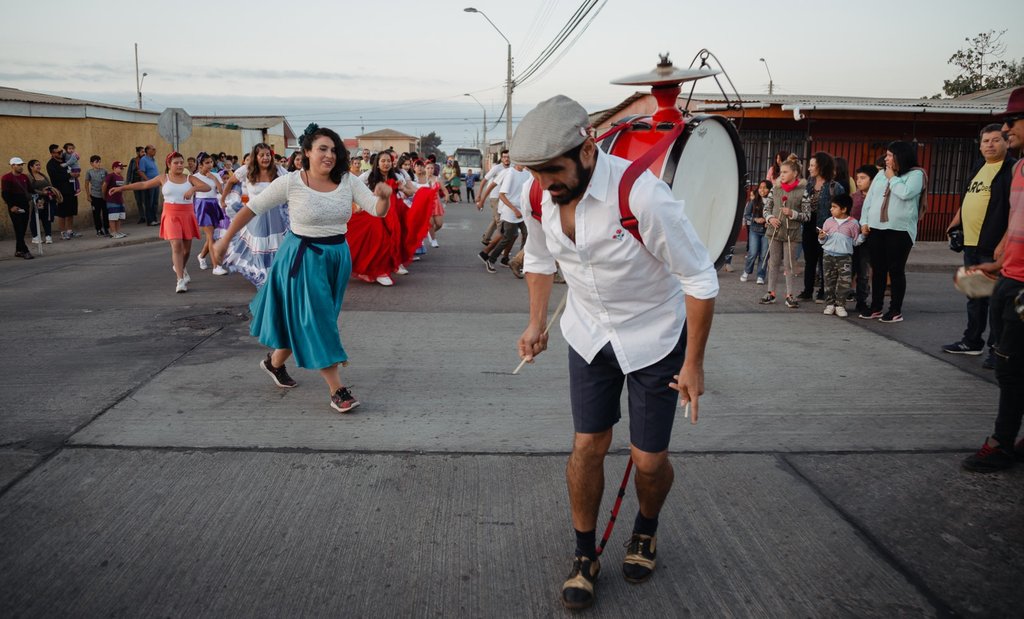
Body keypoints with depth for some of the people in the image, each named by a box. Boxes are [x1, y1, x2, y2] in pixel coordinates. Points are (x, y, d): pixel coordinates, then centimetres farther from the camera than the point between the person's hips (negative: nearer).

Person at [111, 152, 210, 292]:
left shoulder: (190, 178, 4)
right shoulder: (163, 178, 6)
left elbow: (208, 187, -8)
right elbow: (143, 184, 12)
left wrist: (194, 188, -27)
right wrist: (121, 188, 13)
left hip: (187, 215, 2)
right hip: (171, 216, -2)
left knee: (187, 248, 9)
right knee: (176, 246, -16)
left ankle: (181, 268, 42)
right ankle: (180, 280, -17)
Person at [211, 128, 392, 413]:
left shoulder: (348, 181, -4)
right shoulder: (290, 182, -12)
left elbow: (378, 211, -8)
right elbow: (252, 208, -5)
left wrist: (384, 196, -31)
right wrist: (225, 240, -2)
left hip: (337, 257, 5)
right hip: (303, 258, -5)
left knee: (300, 321, 18)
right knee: (315, 321, -3)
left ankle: (274, 362, 43)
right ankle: (337, 390, 2)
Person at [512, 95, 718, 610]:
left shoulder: (642, 195, -32)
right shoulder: (536, 194, -14)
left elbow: (700, 280, -22)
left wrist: (693, 364, -17)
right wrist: (536, 324, 5)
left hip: (655, 337, -4)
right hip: (589, 334, 4)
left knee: (648, 459, 3)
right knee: (588, 445, 5)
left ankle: (646, 529, 38)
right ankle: (584, 554, 27)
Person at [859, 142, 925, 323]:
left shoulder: (915, 174, -1)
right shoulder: (881, 175, 15)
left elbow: (905, 193, -19)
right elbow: (869, 199, 14)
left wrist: (893, 178, -5)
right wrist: (864, 221, 5)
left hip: (900, 230, -5)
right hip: (876, 228, 5)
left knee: (896, 270, -2)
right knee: (878, 269, 8)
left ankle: (896, 310, 4)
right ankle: (876, 308, 15)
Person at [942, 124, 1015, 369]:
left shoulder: (1012, 169, -9)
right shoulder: (979, 168, 17)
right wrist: (954, 225, 20)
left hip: (994, 247, -8)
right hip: (971, 244, 8)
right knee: (975, 297, 17)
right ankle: (972, 341, 28)